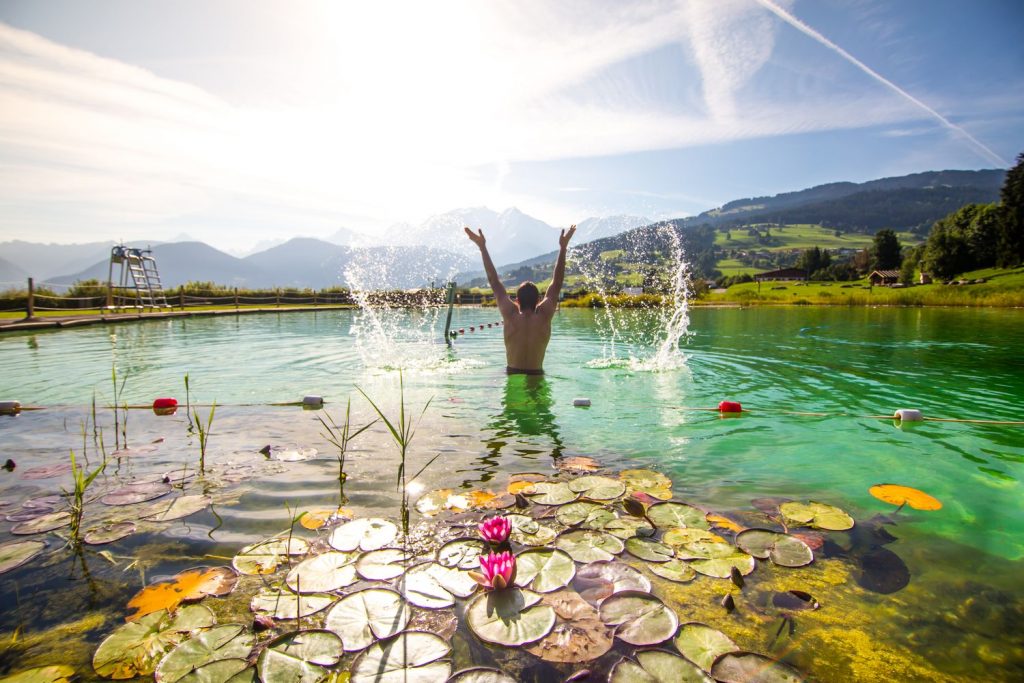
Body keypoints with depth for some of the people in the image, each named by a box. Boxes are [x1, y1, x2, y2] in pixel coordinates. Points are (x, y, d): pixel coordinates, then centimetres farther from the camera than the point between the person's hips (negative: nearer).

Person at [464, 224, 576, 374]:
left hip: (512, 374, 1)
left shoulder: (511, 316, -10)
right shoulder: (544, 317, -10)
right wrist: (563, 248, 3)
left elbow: (494, 282, -3)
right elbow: (557, 283, -2)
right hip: (537, 375, 0)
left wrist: (482, 247, 3)